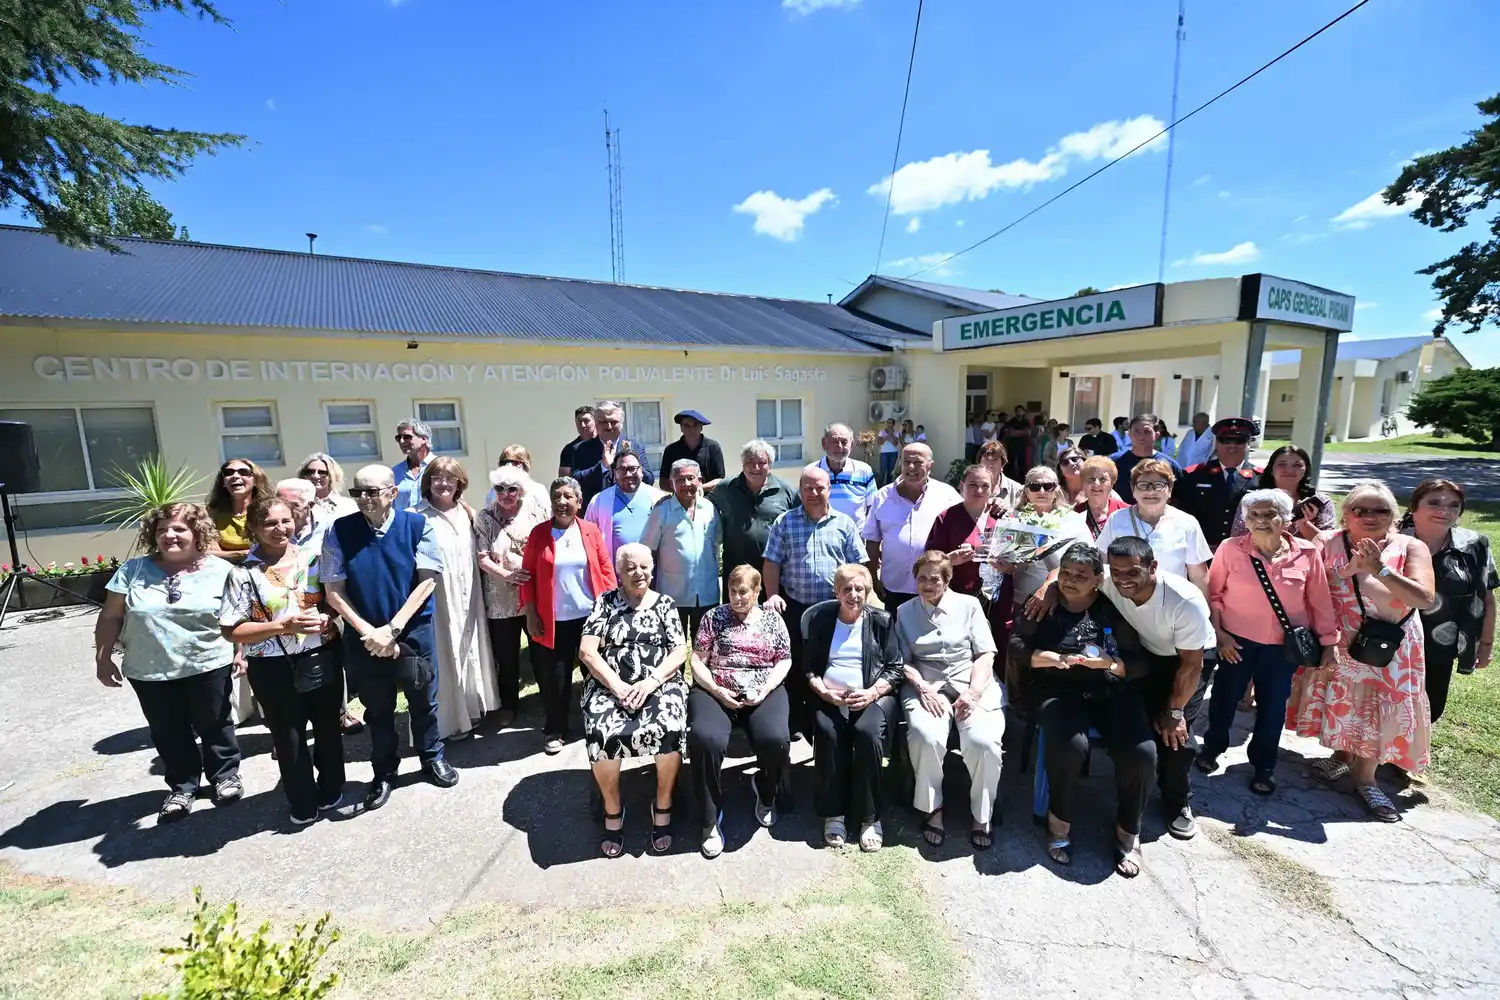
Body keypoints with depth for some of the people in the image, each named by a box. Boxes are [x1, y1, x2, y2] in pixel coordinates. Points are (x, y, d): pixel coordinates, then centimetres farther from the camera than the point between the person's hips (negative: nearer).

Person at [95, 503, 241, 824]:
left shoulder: (220, 570, -6)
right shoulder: (134, 570, -1)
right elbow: (110, 617, 3)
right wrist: (103, 657, 2)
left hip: (208, 667, -2)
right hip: (150, 672, 2)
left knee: (213, 725, 13)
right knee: (169, 733, 14)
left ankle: (226, 774, 31)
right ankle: (182, 786, 31)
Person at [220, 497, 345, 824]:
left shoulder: (314, 558, -2)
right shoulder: (244, 573, -8)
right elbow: (232, 631, -9)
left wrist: (328, 618, -14)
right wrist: (282, 626, -22)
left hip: (322, 658, 2)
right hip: (273, 668, -2)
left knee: (328, 727, 17)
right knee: (288, 737, 14)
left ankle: (331, 791, 38)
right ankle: (303, 803, 35)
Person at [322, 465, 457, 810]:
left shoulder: (417, 525, -10)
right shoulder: (338, 531, -6)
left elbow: (427, 580, -11)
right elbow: (333, 591, -4)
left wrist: (392, 628, -15)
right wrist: (368, 631, -12)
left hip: (413, 632, -1)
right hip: (363, 637, 1)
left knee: (423, 701, 15)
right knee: (377, 709, 17)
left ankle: (432, 758, 38)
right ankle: (384, 772, 37)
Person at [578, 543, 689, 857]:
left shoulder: (665, 604, 10)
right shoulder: (605, 602, 9)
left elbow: (680, 652, 3)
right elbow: (587, 650, 0)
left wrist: (650, 682, -13)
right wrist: (618, 686, -12)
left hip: (659, 685, 0)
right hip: (610, 686, 0)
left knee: (670, 729, -29)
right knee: (601, 734, -29)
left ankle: (663, 805, -3)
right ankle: (612, 809, -2)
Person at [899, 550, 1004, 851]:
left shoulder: (969, 604, 11)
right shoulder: (904, 612, 13)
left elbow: (985, 654, 5)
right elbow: (904, 661, 6)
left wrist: (973, 692, -10)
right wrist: (923, 688, -11)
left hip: (973, 683, 0)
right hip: (926, 685, 0)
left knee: (984, 741, -27)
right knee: (927, 736, -30)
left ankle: (982, 815, -2)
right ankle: (933, 809, -5)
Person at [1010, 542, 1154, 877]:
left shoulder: (1113, 610, 7)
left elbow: (1140, 663, 2)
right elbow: (1016, 647, -2)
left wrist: (1109, 663, -18)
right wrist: (1053, 658, -19)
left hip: (1111, 692, 2)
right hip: (1056, 690, -2)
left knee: (1141, 752, -22)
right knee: (1069, 745, -30)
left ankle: (1128, 831, 5)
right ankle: (1059, 821, -3)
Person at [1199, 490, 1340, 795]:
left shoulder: (1307, 552, -9)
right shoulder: (1231, 549, -13)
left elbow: (1320, 601, 0)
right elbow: (1213, 593, -5)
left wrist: (1328, 641, 3)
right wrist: (1218, 632, -8)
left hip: (1284, 645, 2)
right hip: (1237, 640, -1)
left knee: (1273, 705, 16)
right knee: (1225, 696, 13)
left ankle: (1264, 766, 36)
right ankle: (1213, 746, 38)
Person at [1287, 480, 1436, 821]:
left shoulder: (1411, 547, -7)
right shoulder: (1328, 543, -5)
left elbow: (1425, 599, -17)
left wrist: (1379, 569, -26)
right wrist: (1347, 569, -23)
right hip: (1338, 643, 1)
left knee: (1380, 711, 7)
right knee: (1341, 703, 15)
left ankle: (1365, 777, 26)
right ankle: (1342, 755, 39)